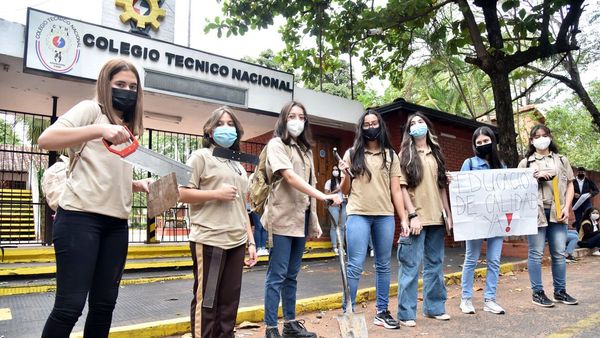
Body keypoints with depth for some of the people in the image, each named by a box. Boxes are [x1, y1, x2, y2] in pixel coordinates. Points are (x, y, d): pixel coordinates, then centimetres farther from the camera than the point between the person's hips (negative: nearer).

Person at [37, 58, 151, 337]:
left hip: (116, 223, 7)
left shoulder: (129, 127, 21)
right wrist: (100, 130, -28)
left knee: (104, 303, 9)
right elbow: (46, 139, -16)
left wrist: (139, 184, 7)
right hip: (80, 217, -7)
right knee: (70, 305, -6)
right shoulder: (91, 109, 1)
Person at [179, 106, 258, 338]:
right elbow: (182, 194, -8)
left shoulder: (238, 164, 21)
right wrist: (216, 193, -15)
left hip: (236, 242, 6)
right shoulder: (200, 156, 1)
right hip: (209, 241, -6)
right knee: (206, 301, 0)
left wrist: (251, 241, 15)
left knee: (230, 303, 11)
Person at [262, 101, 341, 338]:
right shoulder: (276, 144, -5)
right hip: (282, 218, -7)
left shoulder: (305, 149, 17)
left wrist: (315, 221, 13)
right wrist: (324, 196, -27)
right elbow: (290, 177, -19)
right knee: (277, 275, -3)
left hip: (301, 219, 7)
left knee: (292, 274, 14)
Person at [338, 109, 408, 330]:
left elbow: (396, 190, 10)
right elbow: (345, 191, 8)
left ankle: (382, 312, 20)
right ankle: (347, 312, 3)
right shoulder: (352, 153, 7)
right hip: (358, 215, -2)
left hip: (385, 216, 3)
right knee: (355, 266, -6)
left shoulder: (391, 155, 11)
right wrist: (345, 174, -11)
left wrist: (403, 218, 4)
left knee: (383, 265, 9)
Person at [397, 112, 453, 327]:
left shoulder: (436, 154, 14)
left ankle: (434, 307, 24)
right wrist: (412, 215, -14)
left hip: (436, 218, 5)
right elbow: (402, 187, -6)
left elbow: (442, 186, 14)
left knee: (435, 264, 11)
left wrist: (448, 214, 8)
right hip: (416, 217, -5)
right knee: (411, 266, -4)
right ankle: (406, 313, 3)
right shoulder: (406, 154, 2)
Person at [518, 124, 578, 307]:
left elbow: (570, 185, 11)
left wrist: (566, 207, -1)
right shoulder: (525, 162, 7)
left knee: (559, 254, 7)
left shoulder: (562, 160, 14)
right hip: (535, 212, -2)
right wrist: (535, 177, -10)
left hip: (557, 212, 3)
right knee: (536, 254, 0)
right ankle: (537, 292, 7)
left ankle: (560, 291, 19)